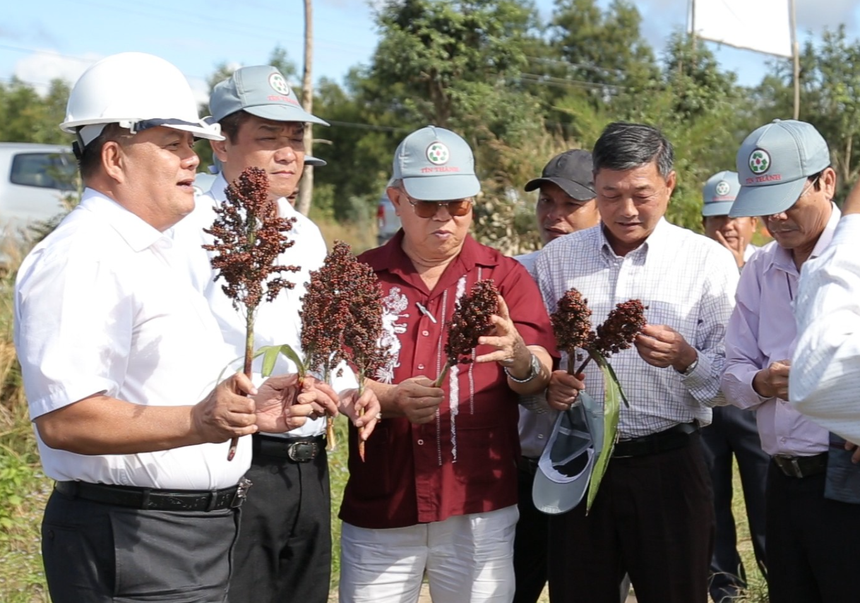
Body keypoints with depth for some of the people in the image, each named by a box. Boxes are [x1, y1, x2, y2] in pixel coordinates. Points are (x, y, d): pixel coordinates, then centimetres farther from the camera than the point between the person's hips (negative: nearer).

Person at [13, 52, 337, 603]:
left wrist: (247, 411, 14)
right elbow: (64, 418, -27)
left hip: (199, 536, 10)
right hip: (130, 546, -10)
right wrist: (196, 422, -36)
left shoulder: (155, 252, 18)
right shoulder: (79, 258, -16)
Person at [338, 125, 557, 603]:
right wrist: (392, 399, -21)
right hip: (379, 508, 0)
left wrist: (518, 357, -28)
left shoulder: (505, 275, 5)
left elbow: (539, 378, -4)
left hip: (481, 507, 0)